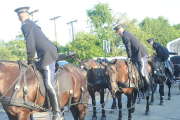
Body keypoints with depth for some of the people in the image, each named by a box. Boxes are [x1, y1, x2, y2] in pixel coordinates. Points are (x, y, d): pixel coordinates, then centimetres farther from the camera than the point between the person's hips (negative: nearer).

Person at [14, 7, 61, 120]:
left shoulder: (26, 26, -7)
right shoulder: (32, 24, 22)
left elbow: (30, 45, -14)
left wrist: (30, 61, -3)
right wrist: (31, 60, 25)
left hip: (47, 54, -10)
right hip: (49, 53, 10)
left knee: (48, 84, -13)